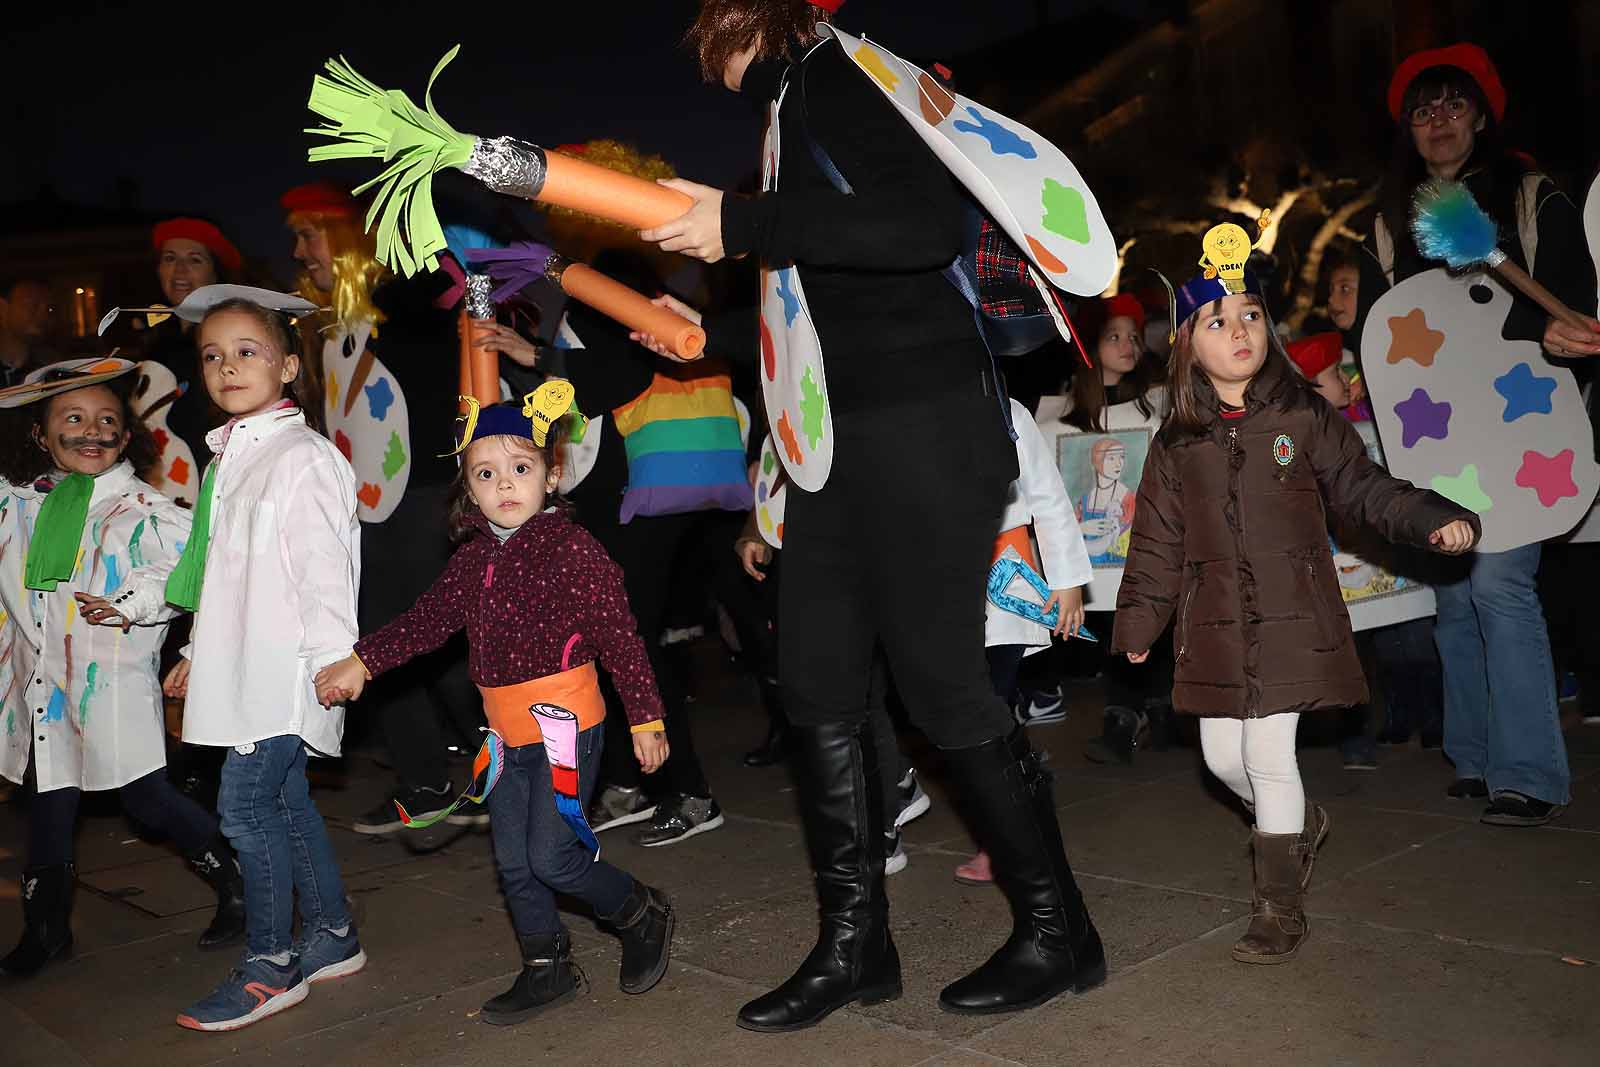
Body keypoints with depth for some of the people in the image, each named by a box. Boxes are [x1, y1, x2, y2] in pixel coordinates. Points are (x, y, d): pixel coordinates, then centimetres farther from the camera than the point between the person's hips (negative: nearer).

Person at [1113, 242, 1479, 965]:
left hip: (1294, 618, -3)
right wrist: (1139, 622, 11)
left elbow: (1362, 489, 6)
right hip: (1216, 626, 3)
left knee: (1269, 752, -5)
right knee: (1223, 753, 7)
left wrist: (1433, 519, -9)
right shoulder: (1177, 442, 5)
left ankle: (1280, 909, 11)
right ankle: (1301, 824, 40)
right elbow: (1158, 540, 10)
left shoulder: (1305, 418, 0)